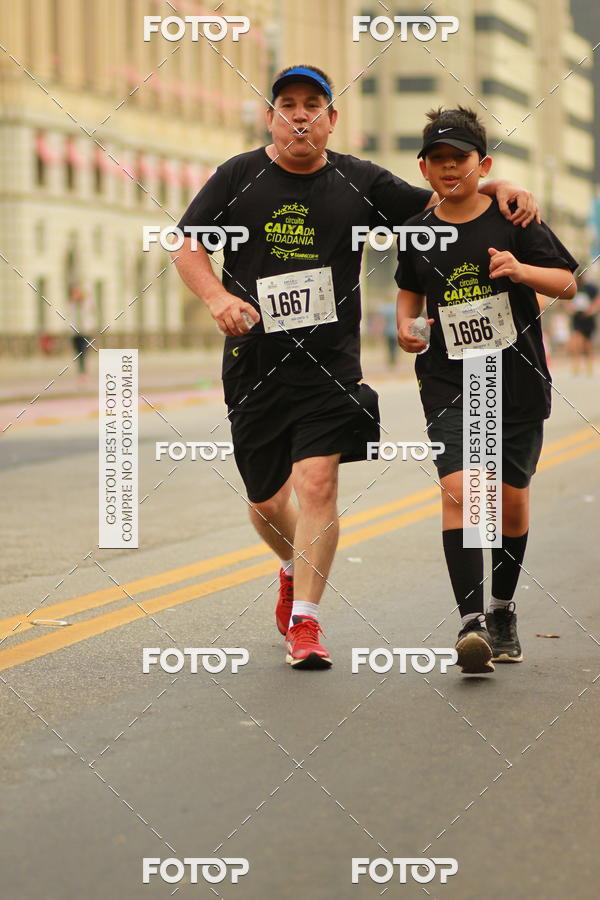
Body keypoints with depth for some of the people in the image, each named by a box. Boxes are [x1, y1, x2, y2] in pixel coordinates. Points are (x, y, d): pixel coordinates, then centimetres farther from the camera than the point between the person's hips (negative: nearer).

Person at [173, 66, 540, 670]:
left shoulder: (359, 183, 4)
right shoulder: (239, 177, 3)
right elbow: (184, 243, 4)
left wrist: (499, 189, -7)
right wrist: (219, 298, -13)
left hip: (330, 365, -1)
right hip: (253, 364, 1)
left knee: (317, 484, -16)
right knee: (265, 499, 11)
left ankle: (306, 621, -8)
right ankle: (293, 570, 45)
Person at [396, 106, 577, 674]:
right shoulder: (418, 234, 5)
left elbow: (567, 284, 0)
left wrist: (522, 270, -19)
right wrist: (405, 324, 3)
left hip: (518, 379, 0)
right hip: (450, 382, 0)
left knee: (511, 500, 8)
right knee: (457, 490, -19)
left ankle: (502, 609, 31)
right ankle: (471, 622, -25)